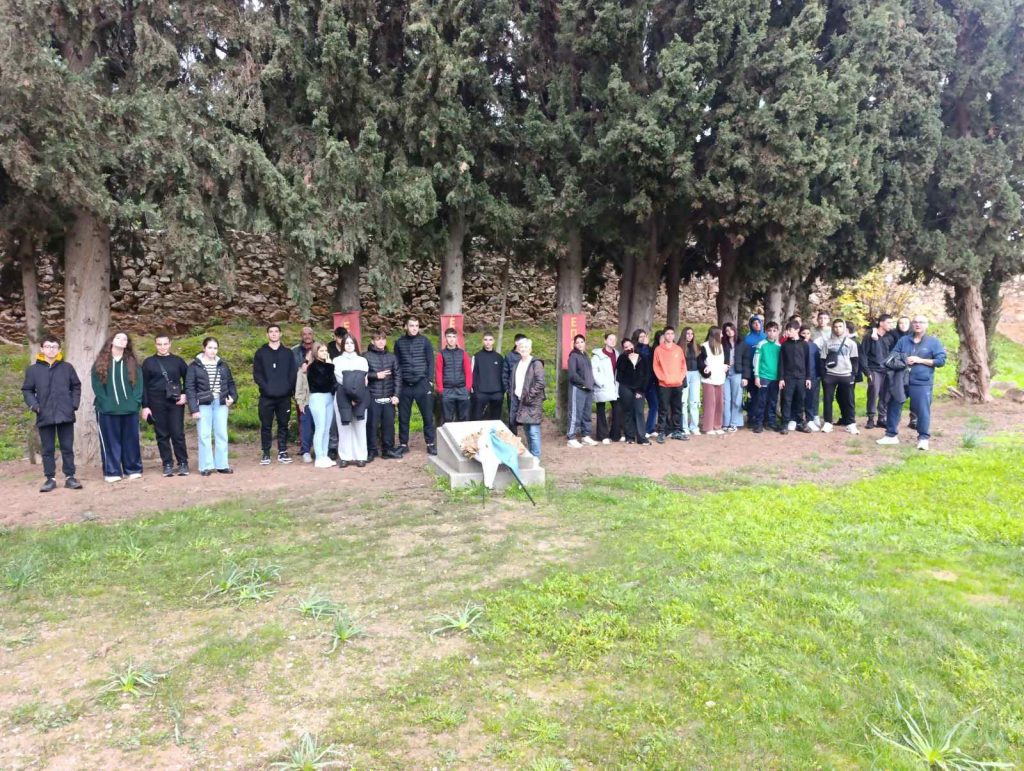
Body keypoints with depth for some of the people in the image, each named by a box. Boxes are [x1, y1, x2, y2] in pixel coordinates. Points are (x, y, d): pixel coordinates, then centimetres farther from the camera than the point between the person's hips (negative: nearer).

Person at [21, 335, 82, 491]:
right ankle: (50, 478, 13)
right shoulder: (33, 369, 2)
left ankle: (70, 477, 12)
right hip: (45, 416, 0)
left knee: (67, 448, 5)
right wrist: (34, 405, -7)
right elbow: (27, 390, 7)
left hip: (65, 415, 0)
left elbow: (76, 386, 11)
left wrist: (74, 404, 0)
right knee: (48, 449, 6)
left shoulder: (67, 367, 5)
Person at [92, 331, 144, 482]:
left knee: (131, 440, 7)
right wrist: (106, 403, -13)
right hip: (108, 410, -1)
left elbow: (138, 384, 4)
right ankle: (112, 472, 8)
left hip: (130, 409, 1)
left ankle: (133, 469, 15)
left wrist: (135, 403, -9)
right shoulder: (100, 363, 7)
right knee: (111, 441, 2)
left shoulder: (133, 363, 11)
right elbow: (97, 385, -2)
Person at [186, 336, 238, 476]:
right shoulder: (195, 366, -2)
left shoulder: (223, 365, 10)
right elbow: (189, 388, -4)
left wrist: (233, 397, -1)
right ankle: (206, 466, 6)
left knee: (221, 435, 6)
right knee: (204, 436, 0)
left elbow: (230, 383, 17)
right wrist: (194, 409, -10)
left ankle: (222, 465, 13)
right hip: (203, 405, -3)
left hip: (221, 404, 3)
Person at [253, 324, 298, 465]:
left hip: (284, 396, 1)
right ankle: (266, 453, 10)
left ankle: (282, 452, 13)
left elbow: (293, 373, 6)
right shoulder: (261, 353, 8)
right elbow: (257, 374, 2)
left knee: (283, 425, 5)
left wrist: (289, 388, -7)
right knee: (266, 426, 2)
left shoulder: (288, 353, 11)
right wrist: (266, 388, -11)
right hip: (266, 397, -1)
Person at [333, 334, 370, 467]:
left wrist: (356, 393, -12)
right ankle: (345, 457, 0)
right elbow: (339, 378, -2)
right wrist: (351, 393, -13)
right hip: (343, 397, -1)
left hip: (359, 398, 1)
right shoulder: (337, 360, 12)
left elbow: (365, 378, 4)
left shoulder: (362, 360, 16)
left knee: (359, 427, -3)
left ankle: (360, 456, -1)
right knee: (344, 427, -3)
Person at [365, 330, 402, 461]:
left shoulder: (391, 357, 9)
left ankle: (388, 449, 18)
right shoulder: (367, 356, 0)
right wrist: (375, 375, -12)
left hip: (389, 397, 3)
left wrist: (396, 394, -1)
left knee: (389, 423, 7)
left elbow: (397, 376, 7)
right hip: (373, 397, -3)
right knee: (372, 424, 0)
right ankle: (371, 450, 10)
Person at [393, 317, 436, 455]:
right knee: (403, 417, 6)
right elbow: (396, 364, 7)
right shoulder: (399, 342, 6)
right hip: (405, 385, 1)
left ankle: (431, 444, 10)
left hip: (422, 384, -1)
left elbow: (431, 362, 3)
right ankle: (403, 444, 17)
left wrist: (429, 380, -4)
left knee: (428, 416, 1)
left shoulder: (424, 341, 3)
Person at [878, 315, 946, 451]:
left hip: (922, 383, -4)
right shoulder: (903, 340, 11)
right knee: (894, 407, 7)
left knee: (923, 411, -3)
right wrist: (901, 361, -11)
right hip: (901, 381, 4)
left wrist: (920, 360, -13)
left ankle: (923, 438, 9)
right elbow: (892, 356, 11)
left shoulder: (933, 342, 1)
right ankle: (891, 435, 19)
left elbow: (941, 360, -5)